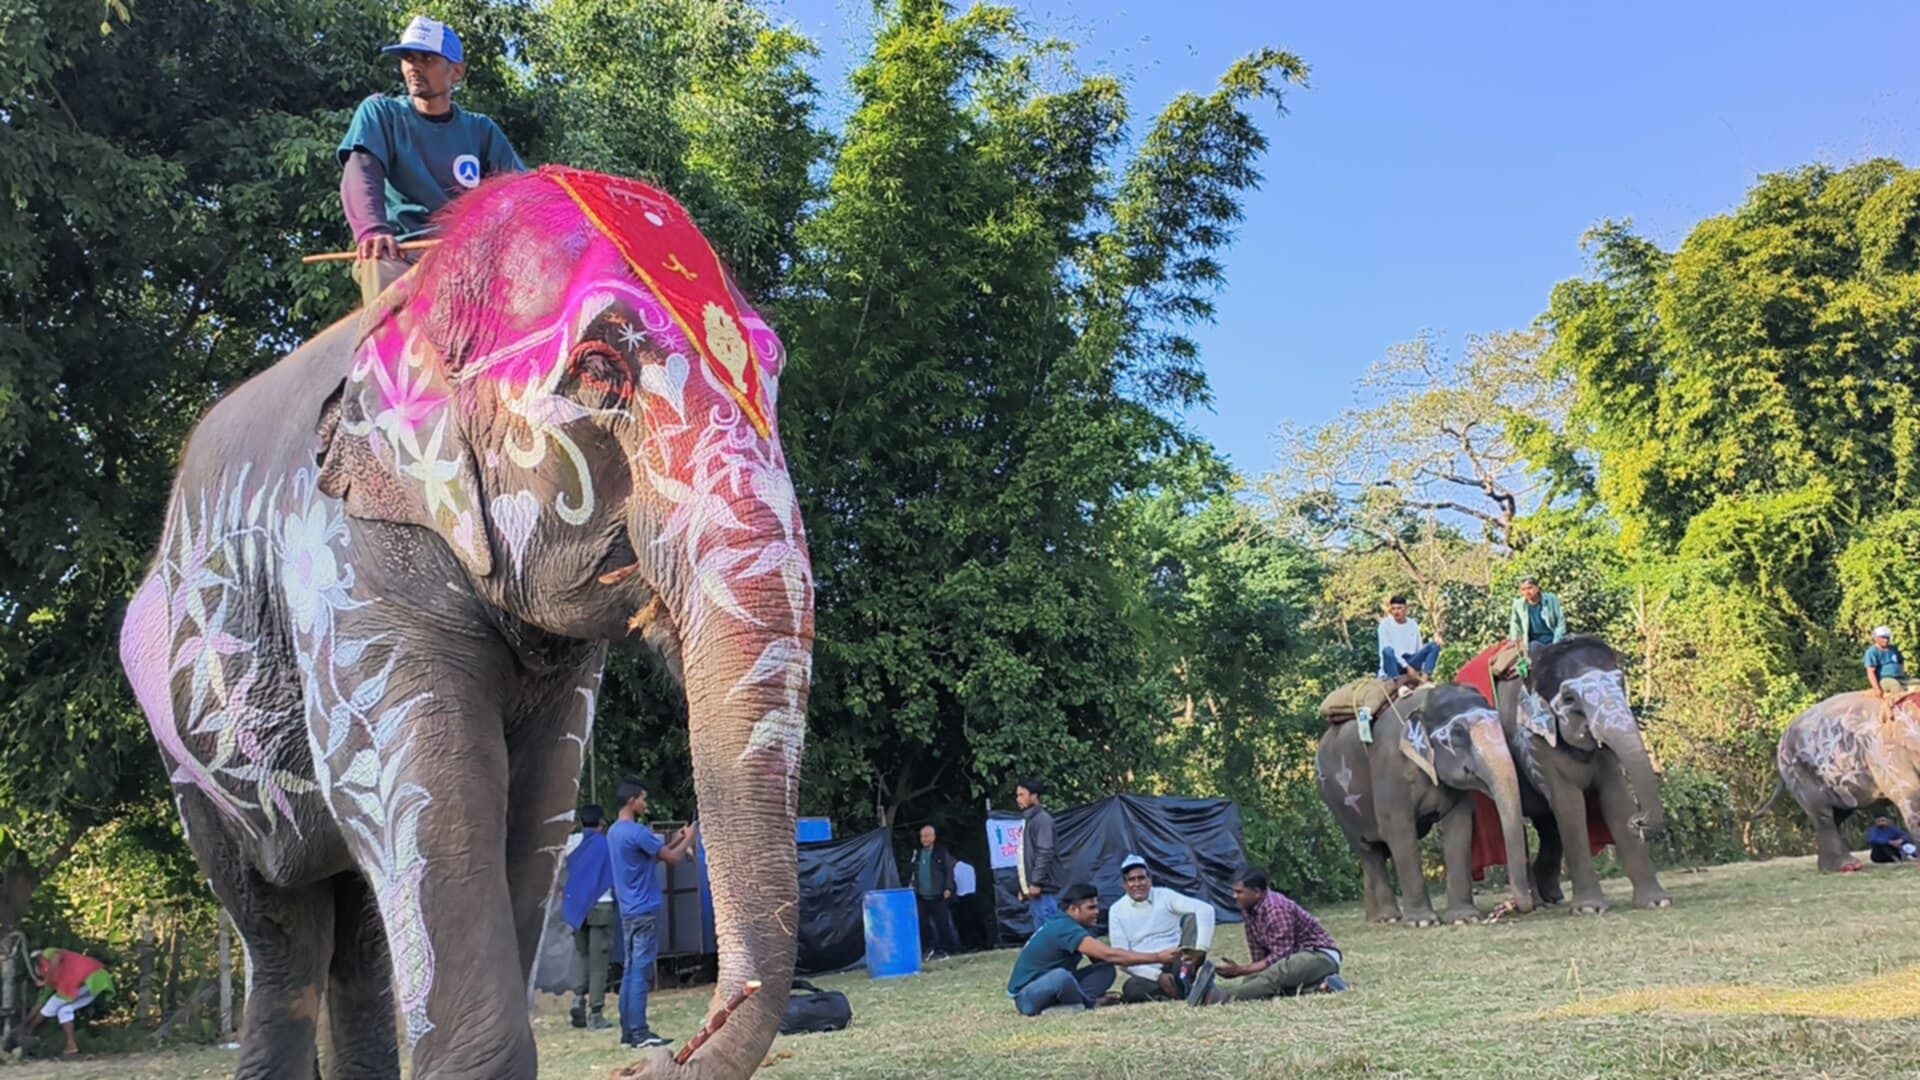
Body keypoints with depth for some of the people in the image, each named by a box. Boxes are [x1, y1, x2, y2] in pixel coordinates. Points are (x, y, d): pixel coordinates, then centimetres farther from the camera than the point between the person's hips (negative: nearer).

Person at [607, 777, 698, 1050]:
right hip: (644, 910, -9)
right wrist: (689, 838, 5)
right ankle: (638, 1033, -7)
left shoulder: (614, 832, 14)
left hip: (629, 911, 9)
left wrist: (674, 841, 20)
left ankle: (628, 1031, 12)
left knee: (631, 970, 10)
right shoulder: (636, 832, -17)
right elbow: (673, 857, -12)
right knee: (641, 972, -7)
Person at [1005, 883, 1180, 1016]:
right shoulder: (1065, 928, -25)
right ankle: (1083, 1004, -12)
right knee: (1061, 976, -41)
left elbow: (1102, 959, 2)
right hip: (1026, 996, -9)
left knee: (1106, 970, -6)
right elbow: (1110, 955, -31)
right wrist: (1158, 957, -31)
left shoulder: (1077, 927, 7)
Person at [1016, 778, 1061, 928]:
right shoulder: (1029, 821, 21)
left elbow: (1045, 853, -17)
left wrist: (1036, 882, -21)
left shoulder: (1042, 819, -8)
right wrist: (1024, 888, 18)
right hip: (1032, 889, 10)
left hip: (1042, 889, -10)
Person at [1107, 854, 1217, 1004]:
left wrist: (1200, 949, -31)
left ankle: (1183, 982, -34)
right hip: (1149, 975, -1)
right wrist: (1158, 976, -19)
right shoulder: (1117, 911, 1)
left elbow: (1205, 909, -17)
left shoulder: (1165, 896, -1)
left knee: (1192, 918, -22)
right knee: (1131, 989, -37)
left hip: (1178, 965, 1)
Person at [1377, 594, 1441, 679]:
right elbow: (1387, 650, -12)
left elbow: (1419, 647, 8)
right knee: (1388, 650, -36)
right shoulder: (1386, 624, -3)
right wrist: (1406, 666, -21)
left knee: (1434, 646, -15)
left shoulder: (1413, 624, 10)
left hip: (1410, 661, 4)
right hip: (1394, 664, -4)